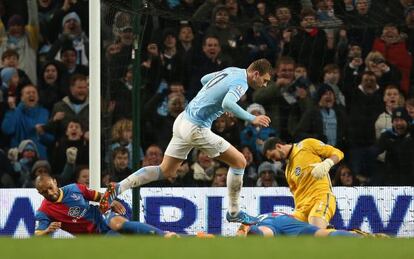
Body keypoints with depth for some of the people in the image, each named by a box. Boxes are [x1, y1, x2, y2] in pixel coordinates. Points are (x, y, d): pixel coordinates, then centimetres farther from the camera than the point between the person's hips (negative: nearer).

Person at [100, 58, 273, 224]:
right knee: (239, 162, 1)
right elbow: (227, 103, -35)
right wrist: (251, 119, -31)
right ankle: (234, 213, 9)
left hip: (183, 120, 9)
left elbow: (204, 79, 29)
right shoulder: (241, 83, -15)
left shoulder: (231, 71, 12)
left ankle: (119, 188, 4)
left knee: (166, 171, 13)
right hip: (196, 128, -9)